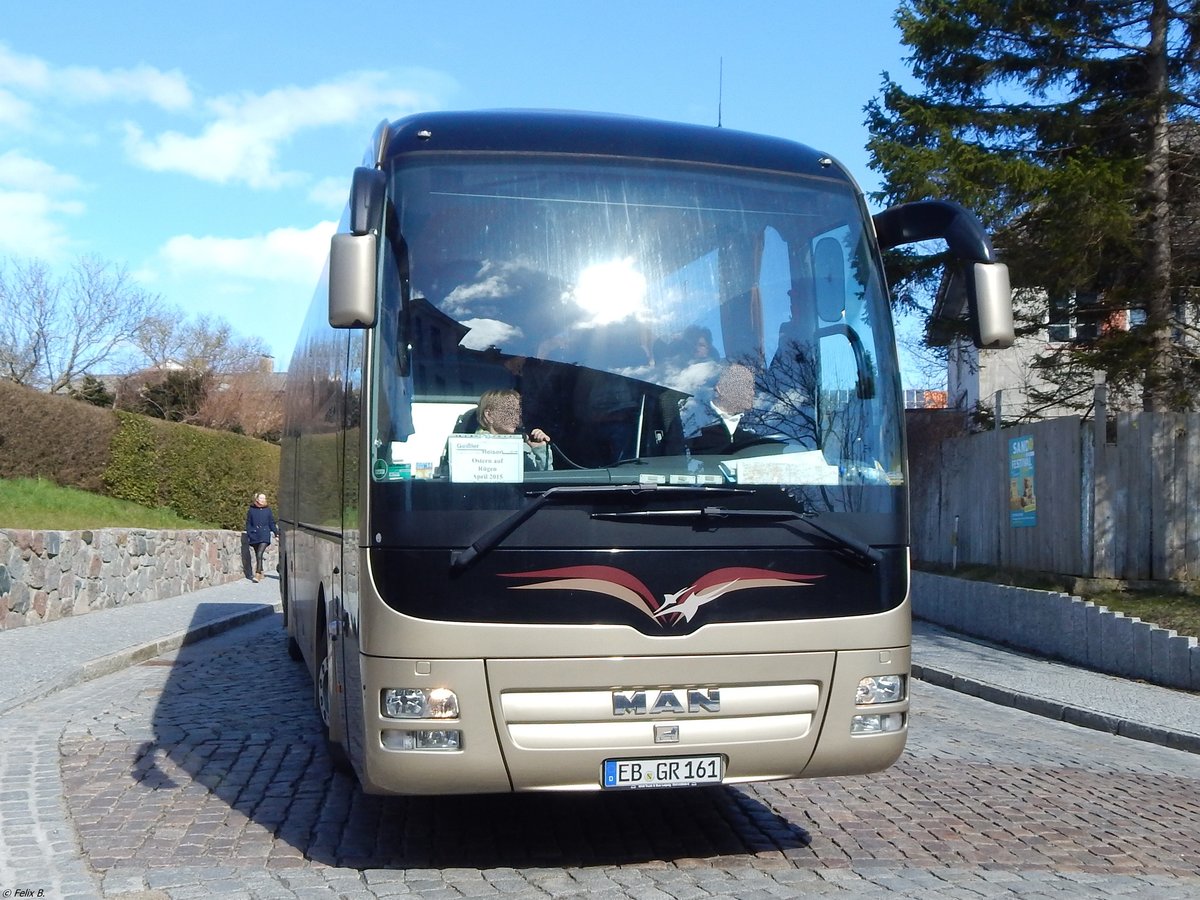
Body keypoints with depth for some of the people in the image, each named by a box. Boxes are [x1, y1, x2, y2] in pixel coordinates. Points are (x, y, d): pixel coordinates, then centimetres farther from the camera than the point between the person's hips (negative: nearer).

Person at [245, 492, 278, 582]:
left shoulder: (268, 510, 6)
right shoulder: (251, 510, 6)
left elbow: (272, 523, 11)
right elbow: (248, 524, 9)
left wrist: (277, 533, 10)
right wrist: (248, 536, 5)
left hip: (264, 536, -2)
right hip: (254, 535, 2)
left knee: (259, 554, -16)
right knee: (257, 555, 10)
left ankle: (258, 574, -20)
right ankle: (261, 572, 24)